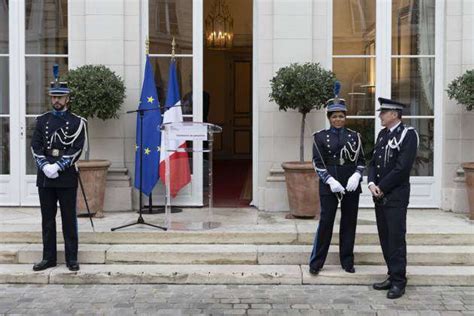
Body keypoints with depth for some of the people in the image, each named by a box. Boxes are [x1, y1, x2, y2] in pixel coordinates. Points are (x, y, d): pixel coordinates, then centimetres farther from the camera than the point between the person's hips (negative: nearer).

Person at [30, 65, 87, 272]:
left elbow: (76, 149, -8)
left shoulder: (76, 122, 1)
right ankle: (49, 257, 18)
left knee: (69, 218, 2)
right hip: (44, 177, 3)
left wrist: (58, 166, -16)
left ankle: (71, 258, 10)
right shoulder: (42, 120, 11)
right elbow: (35, 146, 3)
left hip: (66, 177, -3)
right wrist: (45, 166, -12)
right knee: (47, 219, 9)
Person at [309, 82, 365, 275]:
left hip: (351, 185, 3)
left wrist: (356, 176, -12)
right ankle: (316, 263, 7)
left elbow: (361, 161, 7)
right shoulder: (320, 137, 1)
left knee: (349, 222, 8)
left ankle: (347, 261, 20)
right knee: (325, 222, -2)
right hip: (329, 186, -2)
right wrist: (330, 181, -16)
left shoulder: (354, 136, 8)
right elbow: (318, 163, -3)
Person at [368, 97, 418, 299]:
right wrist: (371, 183, -3)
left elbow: (402, 167, -17)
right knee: (385, 238, 11)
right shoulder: (382, 134, 14)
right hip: (380, 195, 7)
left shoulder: (408, 134, -9)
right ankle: (392, 276, 21)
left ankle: (399, 281, 5)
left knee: (396, 238, -3)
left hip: (396, 195, -7)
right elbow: (374, 162, 14)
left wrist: (381, 187, -13)